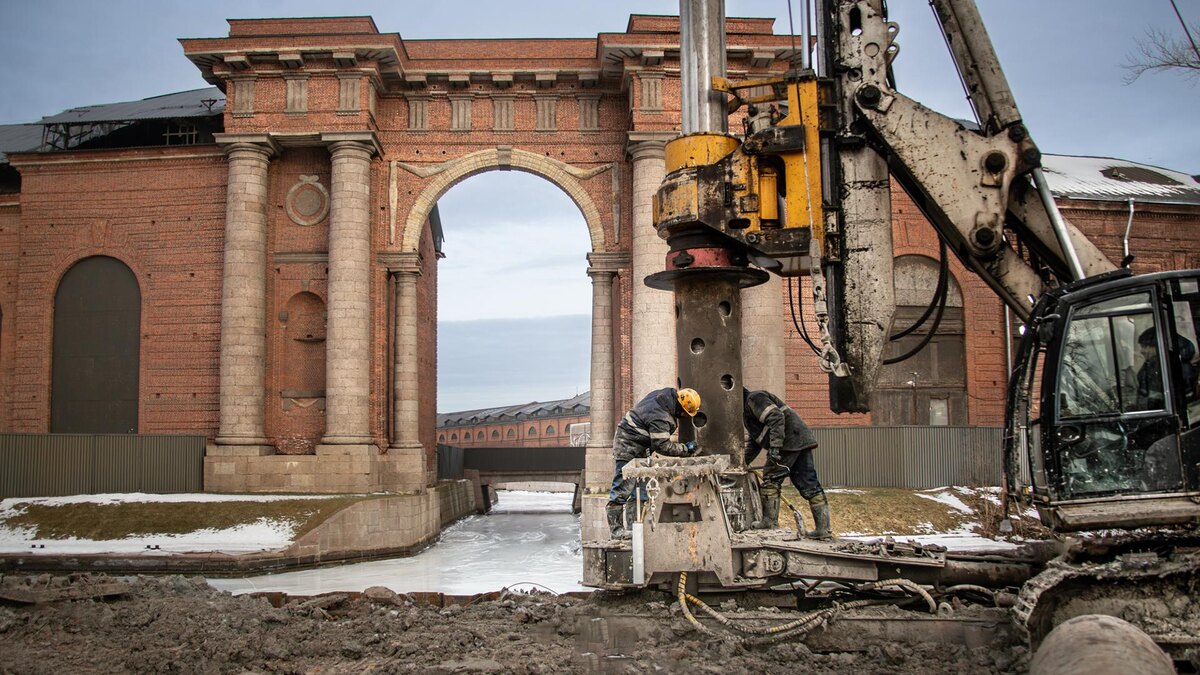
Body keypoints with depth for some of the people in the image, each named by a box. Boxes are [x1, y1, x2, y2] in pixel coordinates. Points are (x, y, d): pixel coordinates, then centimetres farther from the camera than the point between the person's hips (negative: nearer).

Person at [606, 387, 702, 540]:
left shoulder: (661, 395, -2)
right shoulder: (660, 417, -30)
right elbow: (662, 446, -26)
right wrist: (685, 449, -16)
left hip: (640, 448, 11)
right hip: (627, 446, -11)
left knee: (641, 487, 11)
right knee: (623, 488, -9)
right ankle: (616, 528, -7)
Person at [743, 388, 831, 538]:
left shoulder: (754, 398, -3)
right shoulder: (747, 412, 30)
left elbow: (776, 417, -19)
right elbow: (754, 442, 35)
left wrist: (774, 446, -26)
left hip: (790, 440, -10)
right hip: (801, 441, 10)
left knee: (771, 478, -2)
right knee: (808, 483, 6)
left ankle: (769, 522, 3)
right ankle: (823, 528, 4)